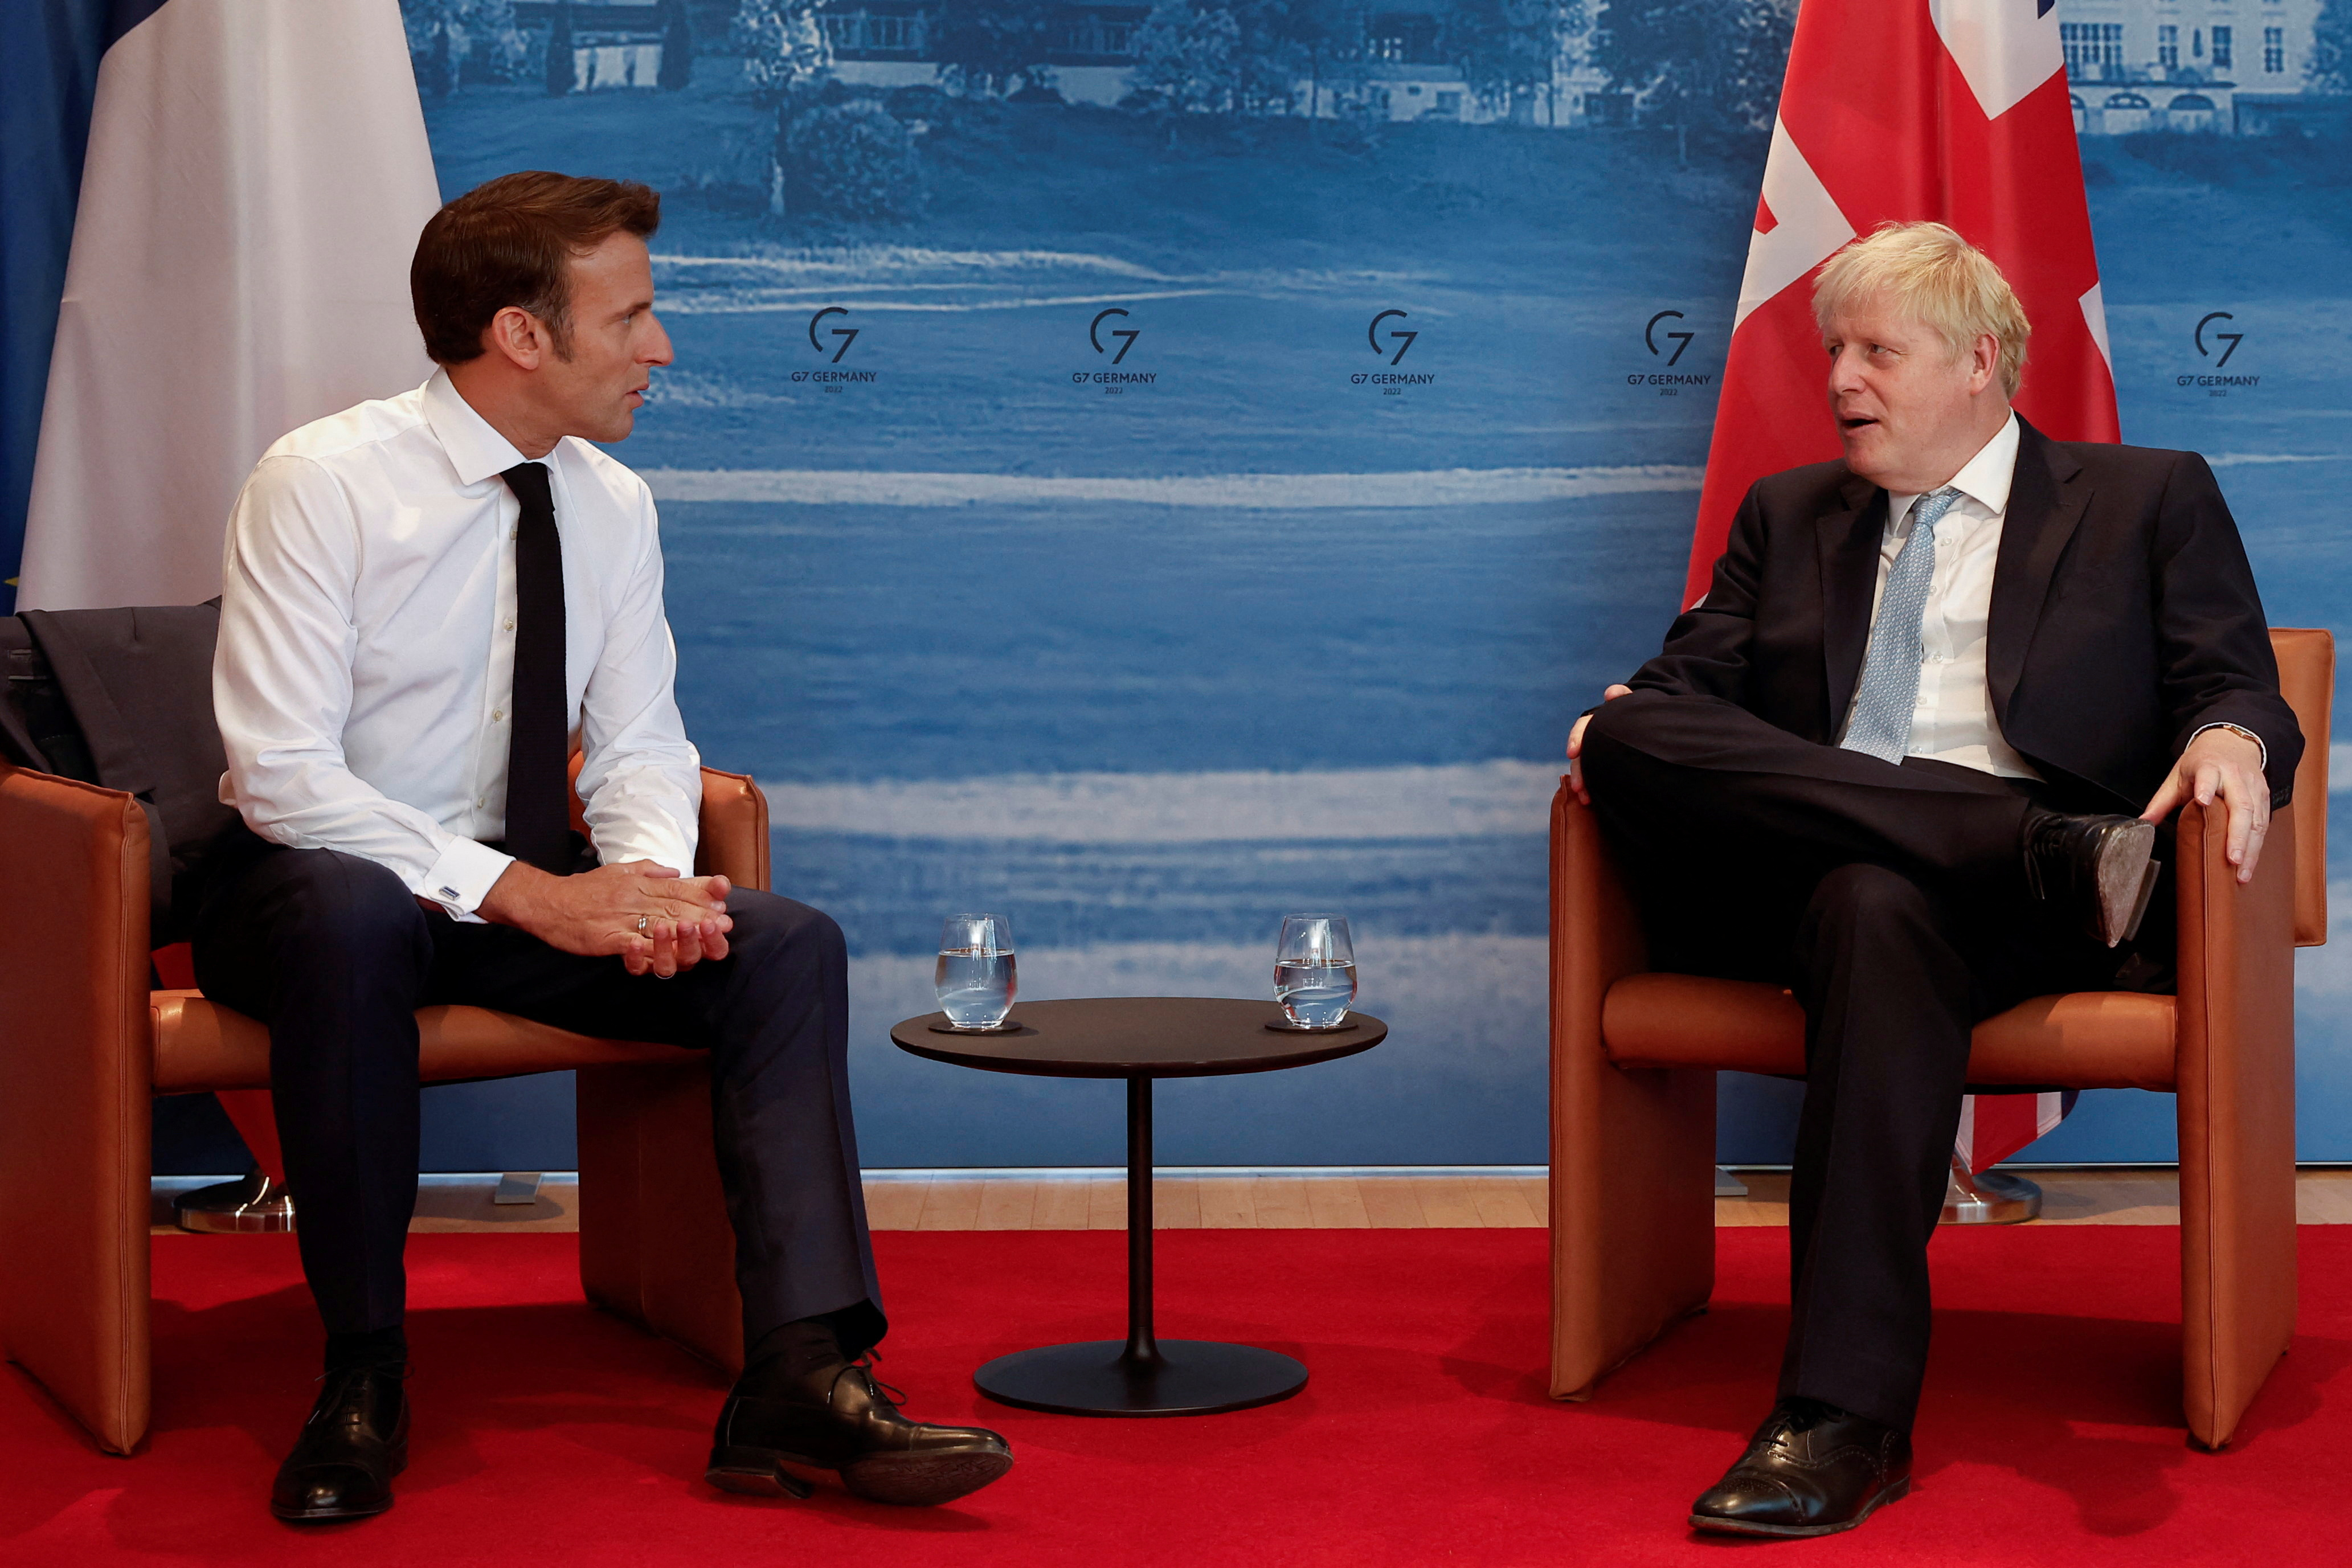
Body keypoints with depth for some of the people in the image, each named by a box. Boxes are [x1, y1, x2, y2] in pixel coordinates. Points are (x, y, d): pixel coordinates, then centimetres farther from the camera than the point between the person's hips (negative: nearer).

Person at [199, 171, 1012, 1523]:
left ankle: (802, 1377, -26)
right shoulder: (323, 485, -15)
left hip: (526, 890, 5)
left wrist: (650, 875, -19)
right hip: (314, 886, -5)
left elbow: (640, 747, 6)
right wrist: (528, 896, -29)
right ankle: (363, 1381, -26)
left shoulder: (613, 505, 3)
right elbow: (283, 777, -21)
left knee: (789, 944, -17)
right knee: (353, 920, -40)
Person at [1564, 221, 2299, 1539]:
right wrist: (1625, 728, -5)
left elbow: (2238, 687, 9)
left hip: (2023, 910, -4)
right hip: (1795, 877, 4)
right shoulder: (1790, 516, 28)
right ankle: (2064, 852, -34)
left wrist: (2230, 741, -16)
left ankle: (1847, 1417, -47)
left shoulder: (2151, 501, 18)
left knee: (1878, 905, -41)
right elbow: (1692, 682, 20)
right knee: (1633, 739, -26)